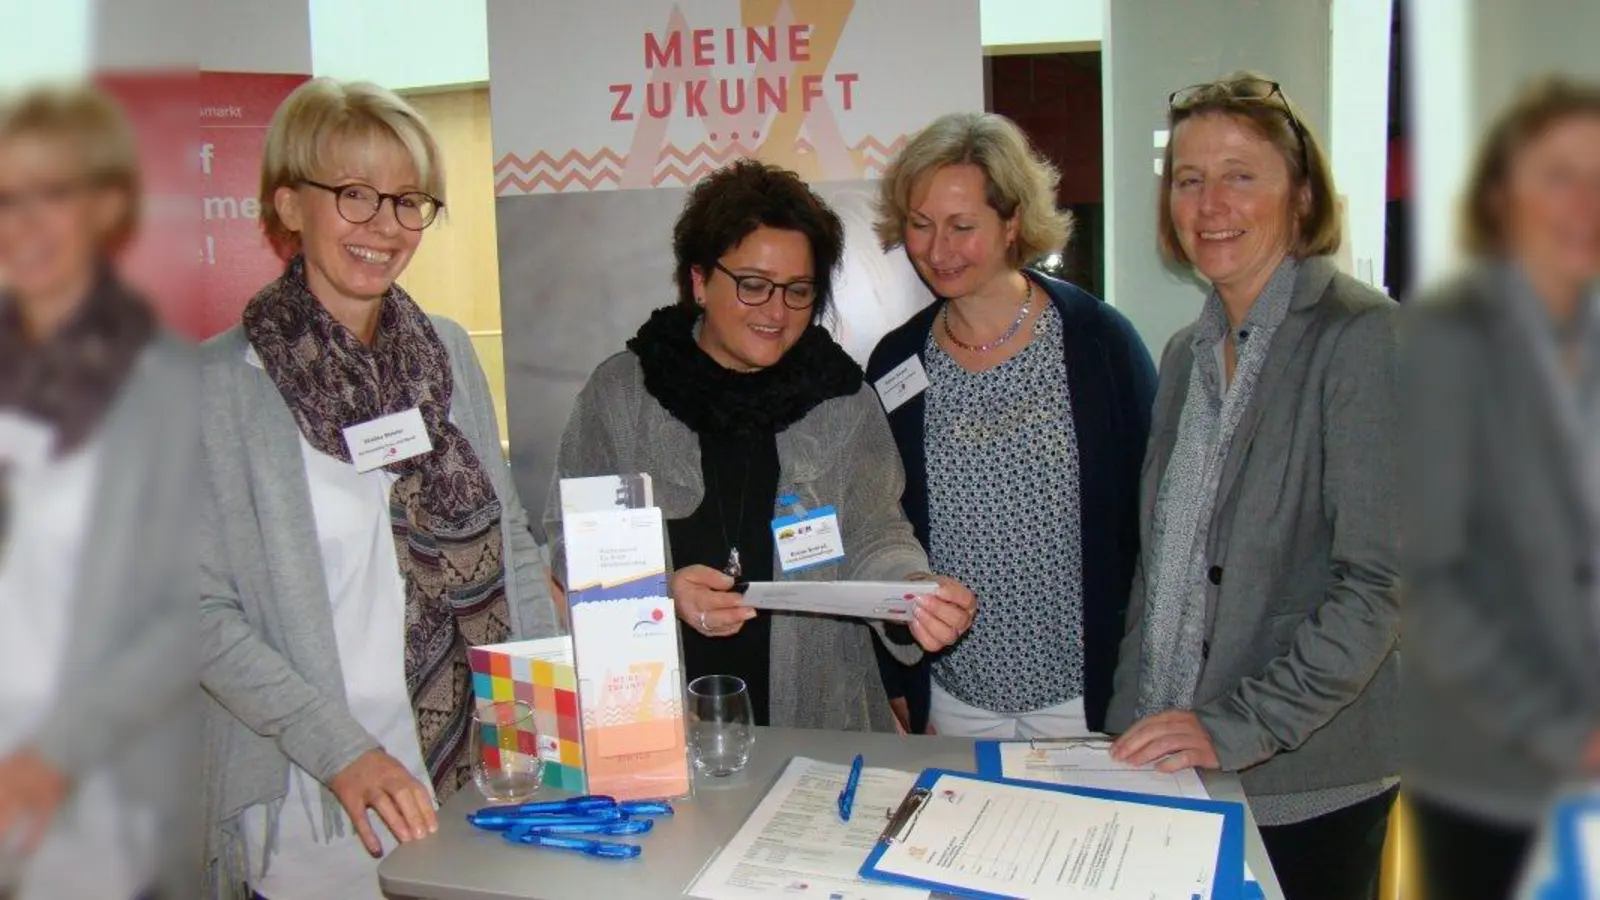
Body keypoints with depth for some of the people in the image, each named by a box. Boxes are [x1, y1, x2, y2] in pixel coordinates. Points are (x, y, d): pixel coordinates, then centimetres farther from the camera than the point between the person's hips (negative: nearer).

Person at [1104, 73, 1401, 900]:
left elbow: (1379, 581, -17)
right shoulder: (1187, 353, 9)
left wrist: (1241, 726, -20)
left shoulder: (1361, 335, -11)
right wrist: (1130, 725, 7)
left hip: (1308, 782, -5)